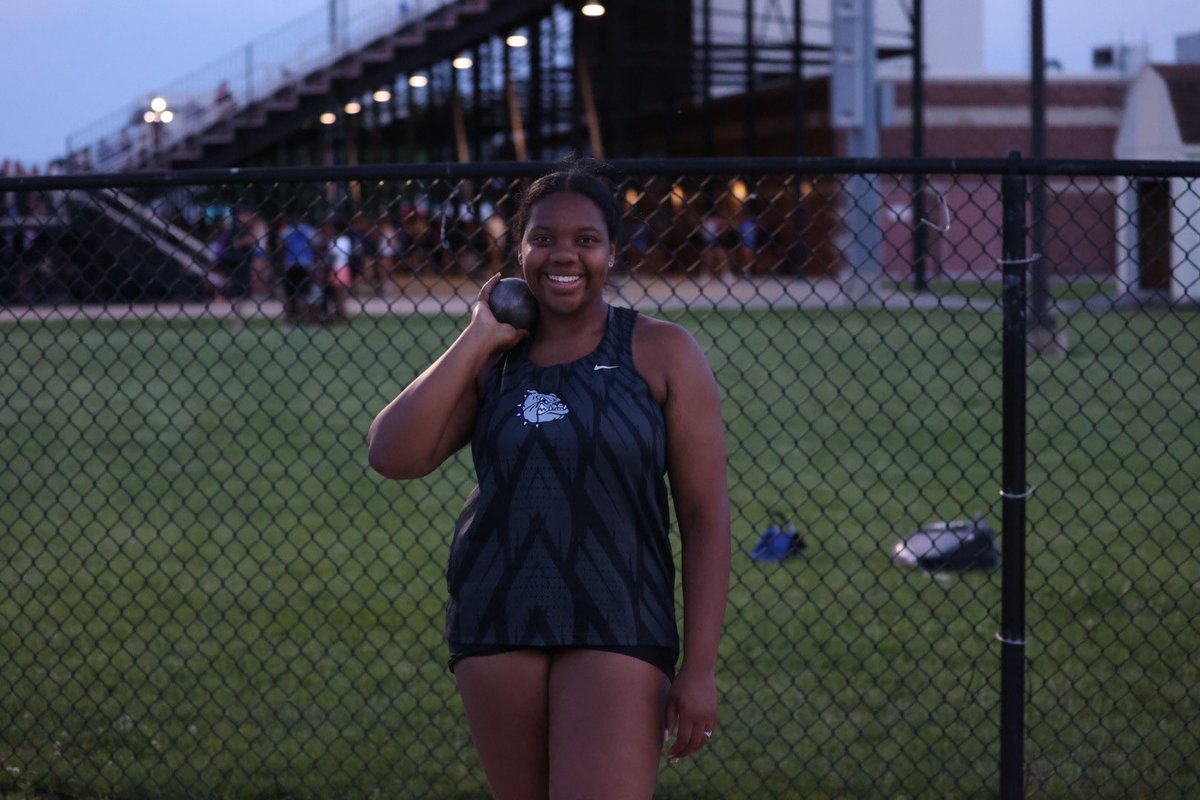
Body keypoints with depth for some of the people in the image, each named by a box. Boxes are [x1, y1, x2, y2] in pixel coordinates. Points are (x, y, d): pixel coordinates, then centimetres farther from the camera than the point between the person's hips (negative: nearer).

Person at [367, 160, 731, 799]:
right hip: (496, 623, 4)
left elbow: (704, 513, -3)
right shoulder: (488, 359, 8)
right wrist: (478, 338, -5)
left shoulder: (662, 353, -1)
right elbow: (392, 456, -7)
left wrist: (699, 668, -9)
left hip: (615, 628, -3)